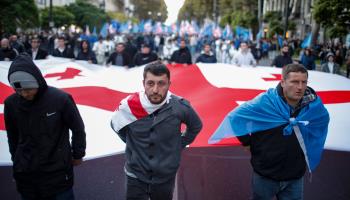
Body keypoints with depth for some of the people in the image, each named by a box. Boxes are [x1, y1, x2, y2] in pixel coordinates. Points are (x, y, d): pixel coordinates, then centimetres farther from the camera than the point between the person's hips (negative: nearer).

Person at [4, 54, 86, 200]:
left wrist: (77, 155, 4)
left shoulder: (60, 99, -18)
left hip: (58, 171, -3)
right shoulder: (11, 103, -8)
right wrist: (16, 158, 17)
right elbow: (12, 134, 8)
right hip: (24, 173, 3)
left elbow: (78, 129, -5)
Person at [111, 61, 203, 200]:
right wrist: (132, 143, 5)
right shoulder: (129, 105, -17)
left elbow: (196, 126, 5)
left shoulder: (179, 106, -17)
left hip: (166, 176, 1)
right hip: (136, 176, -1)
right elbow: (115, 124, 6)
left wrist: (179, 145, 3)